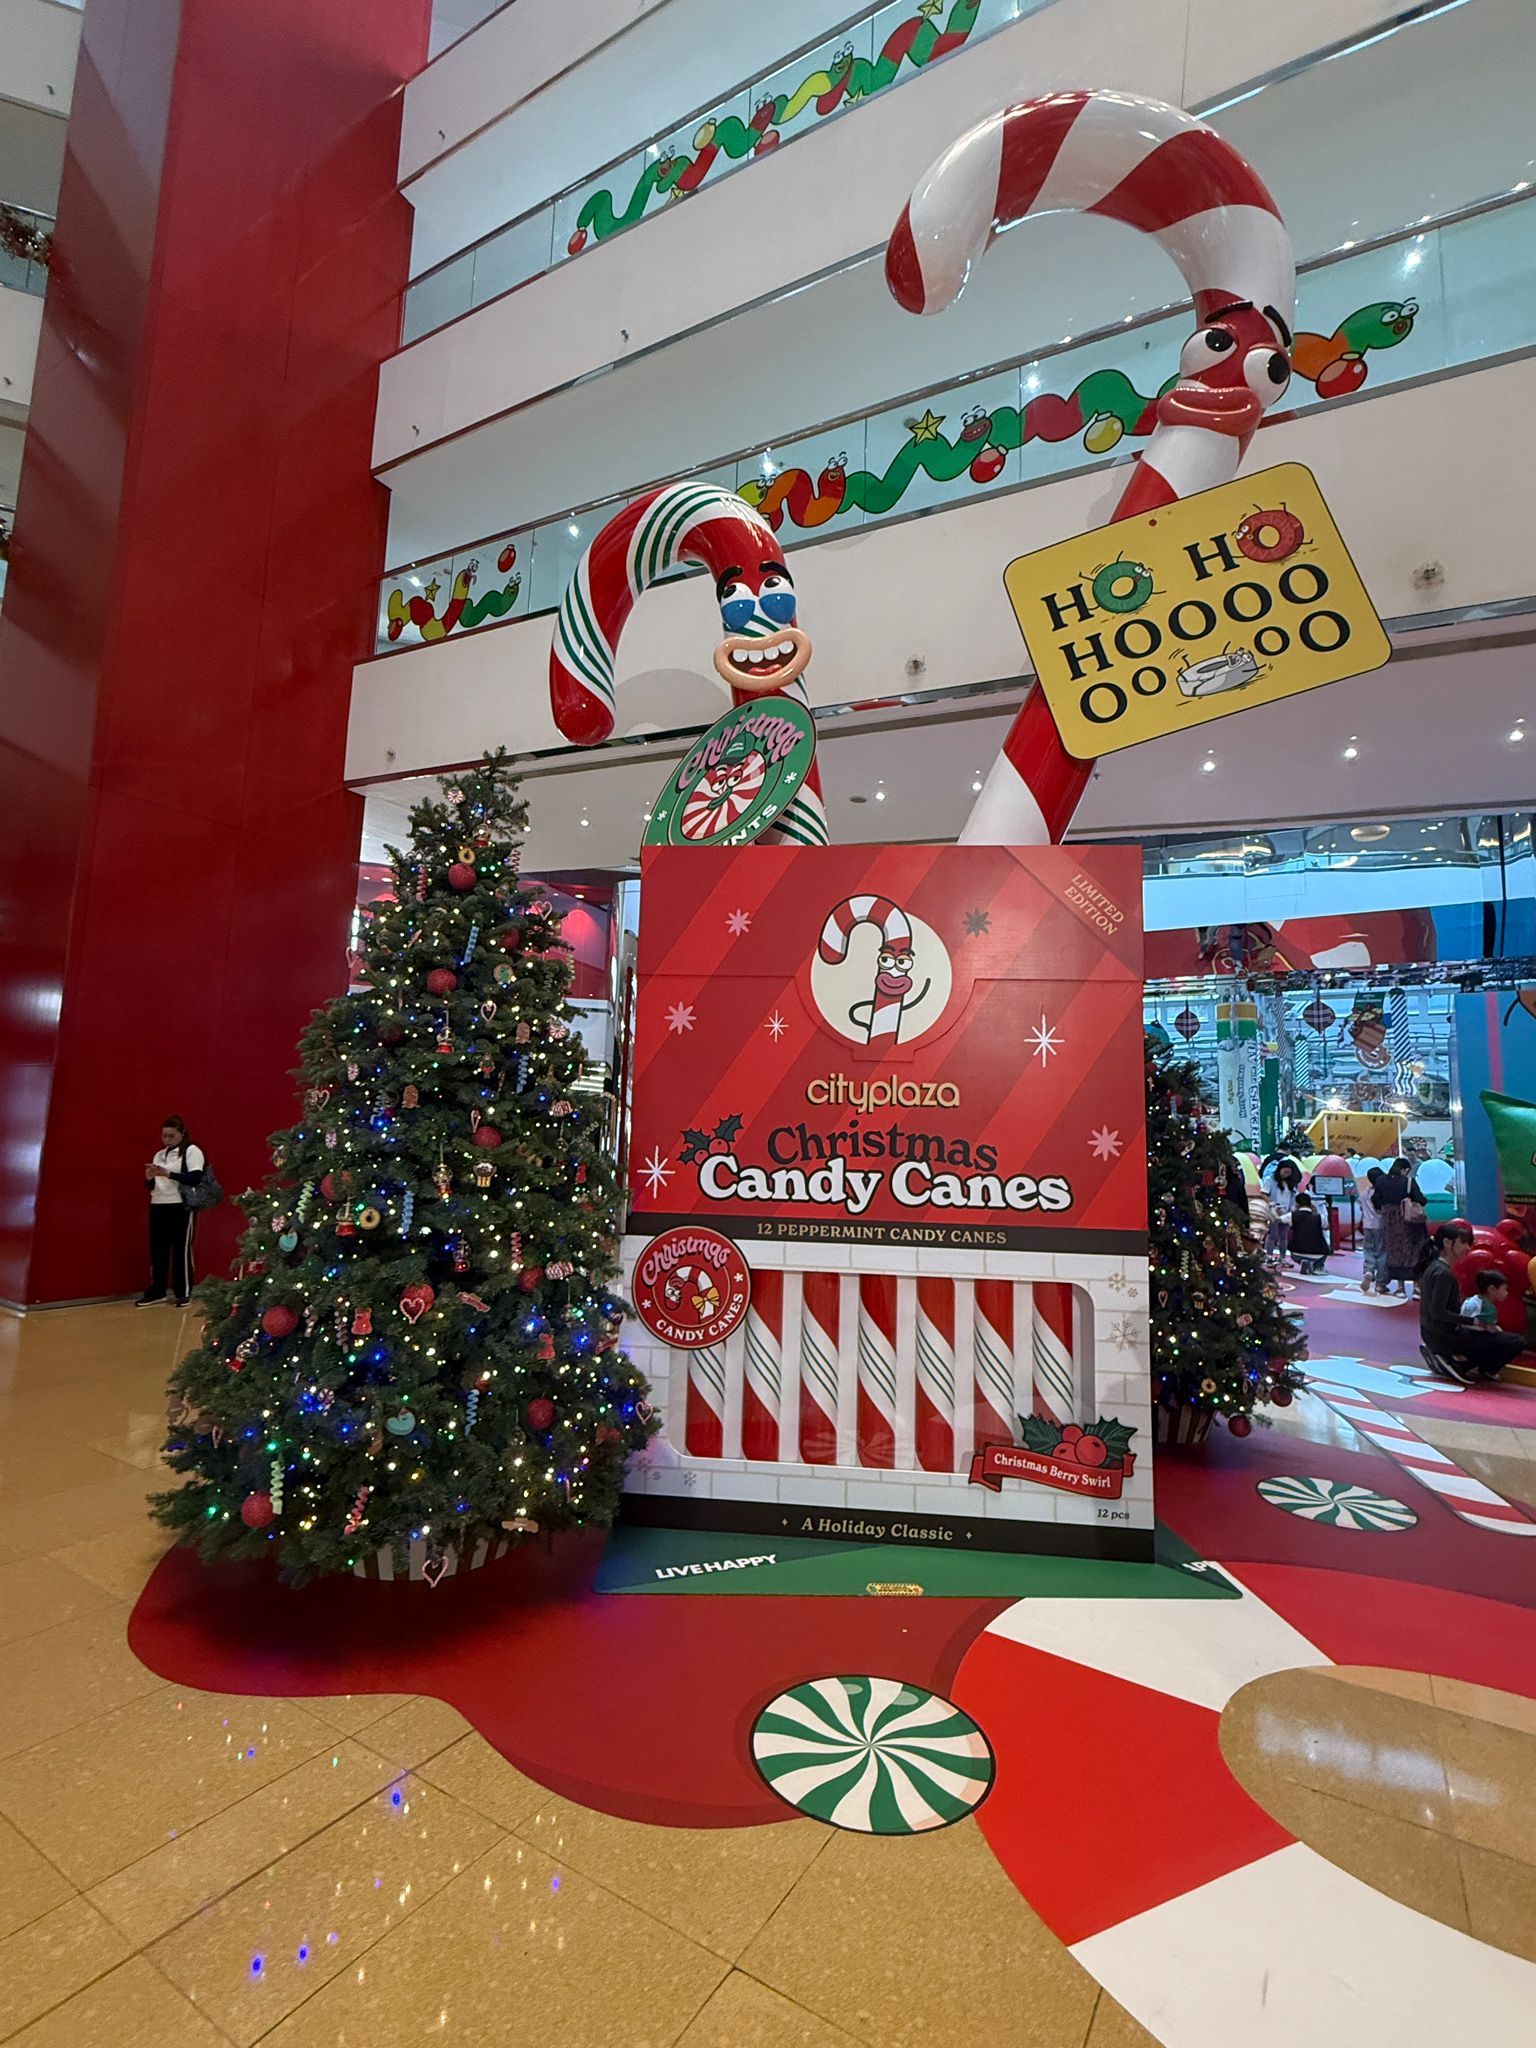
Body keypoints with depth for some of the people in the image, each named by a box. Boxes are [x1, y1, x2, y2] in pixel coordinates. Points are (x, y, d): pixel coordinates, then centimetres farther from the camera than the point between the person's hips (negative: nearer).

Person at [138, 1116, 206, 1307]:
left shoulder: (192, 1151, -3)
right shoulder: (160, 1154, 17)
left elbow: (196, 1178, -17)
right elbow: (151, 1186, 19)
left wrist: (168, 1173, -24)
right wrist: (149, 1178, -4)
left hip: (181, 1207, -6)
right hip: (158, 1206, 6)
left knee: (182, 1250, 0)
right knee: (157, 1249, 8)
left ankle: (183, 1293, 9)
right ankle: (156, 1291, 19)